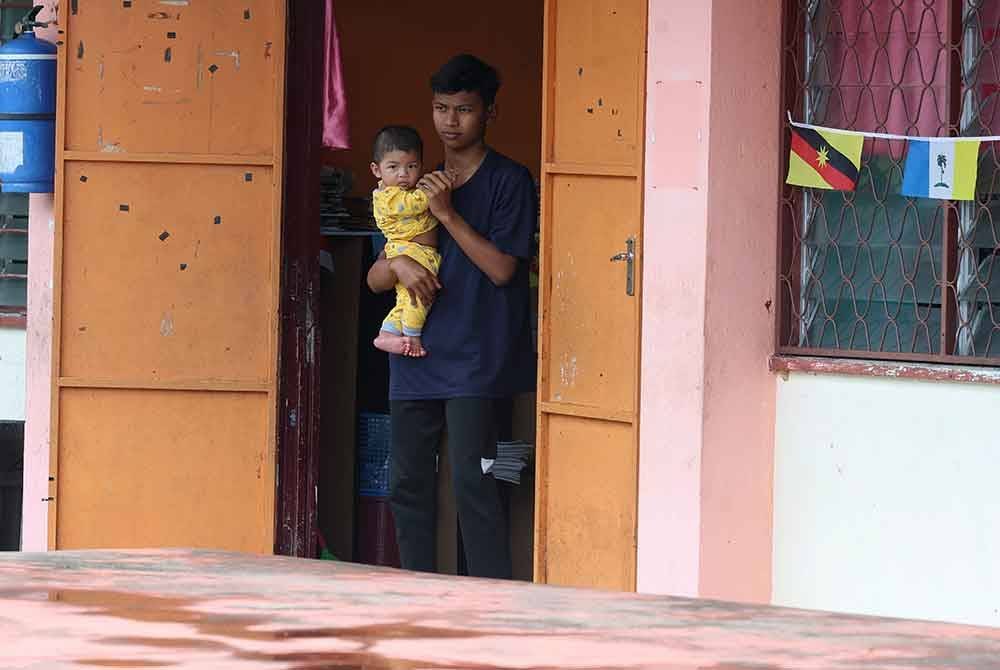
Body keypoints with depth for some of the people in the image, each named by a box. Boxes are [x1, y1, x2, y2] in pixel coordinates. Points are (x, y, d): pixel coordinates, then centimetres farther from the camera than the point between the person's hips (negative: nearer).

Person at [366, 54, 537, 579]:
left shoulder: (509, 181, 0)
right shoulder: (420, 184, 18)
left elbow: (502, 268, -10)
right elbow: (374, 280, 16)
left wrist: (448, 212, -12)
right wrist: (397, 265, -8)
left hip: (475, 359, -6)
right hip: (416, 356, 6)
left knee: (472, 480, -13)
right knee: (407, 482, 5)